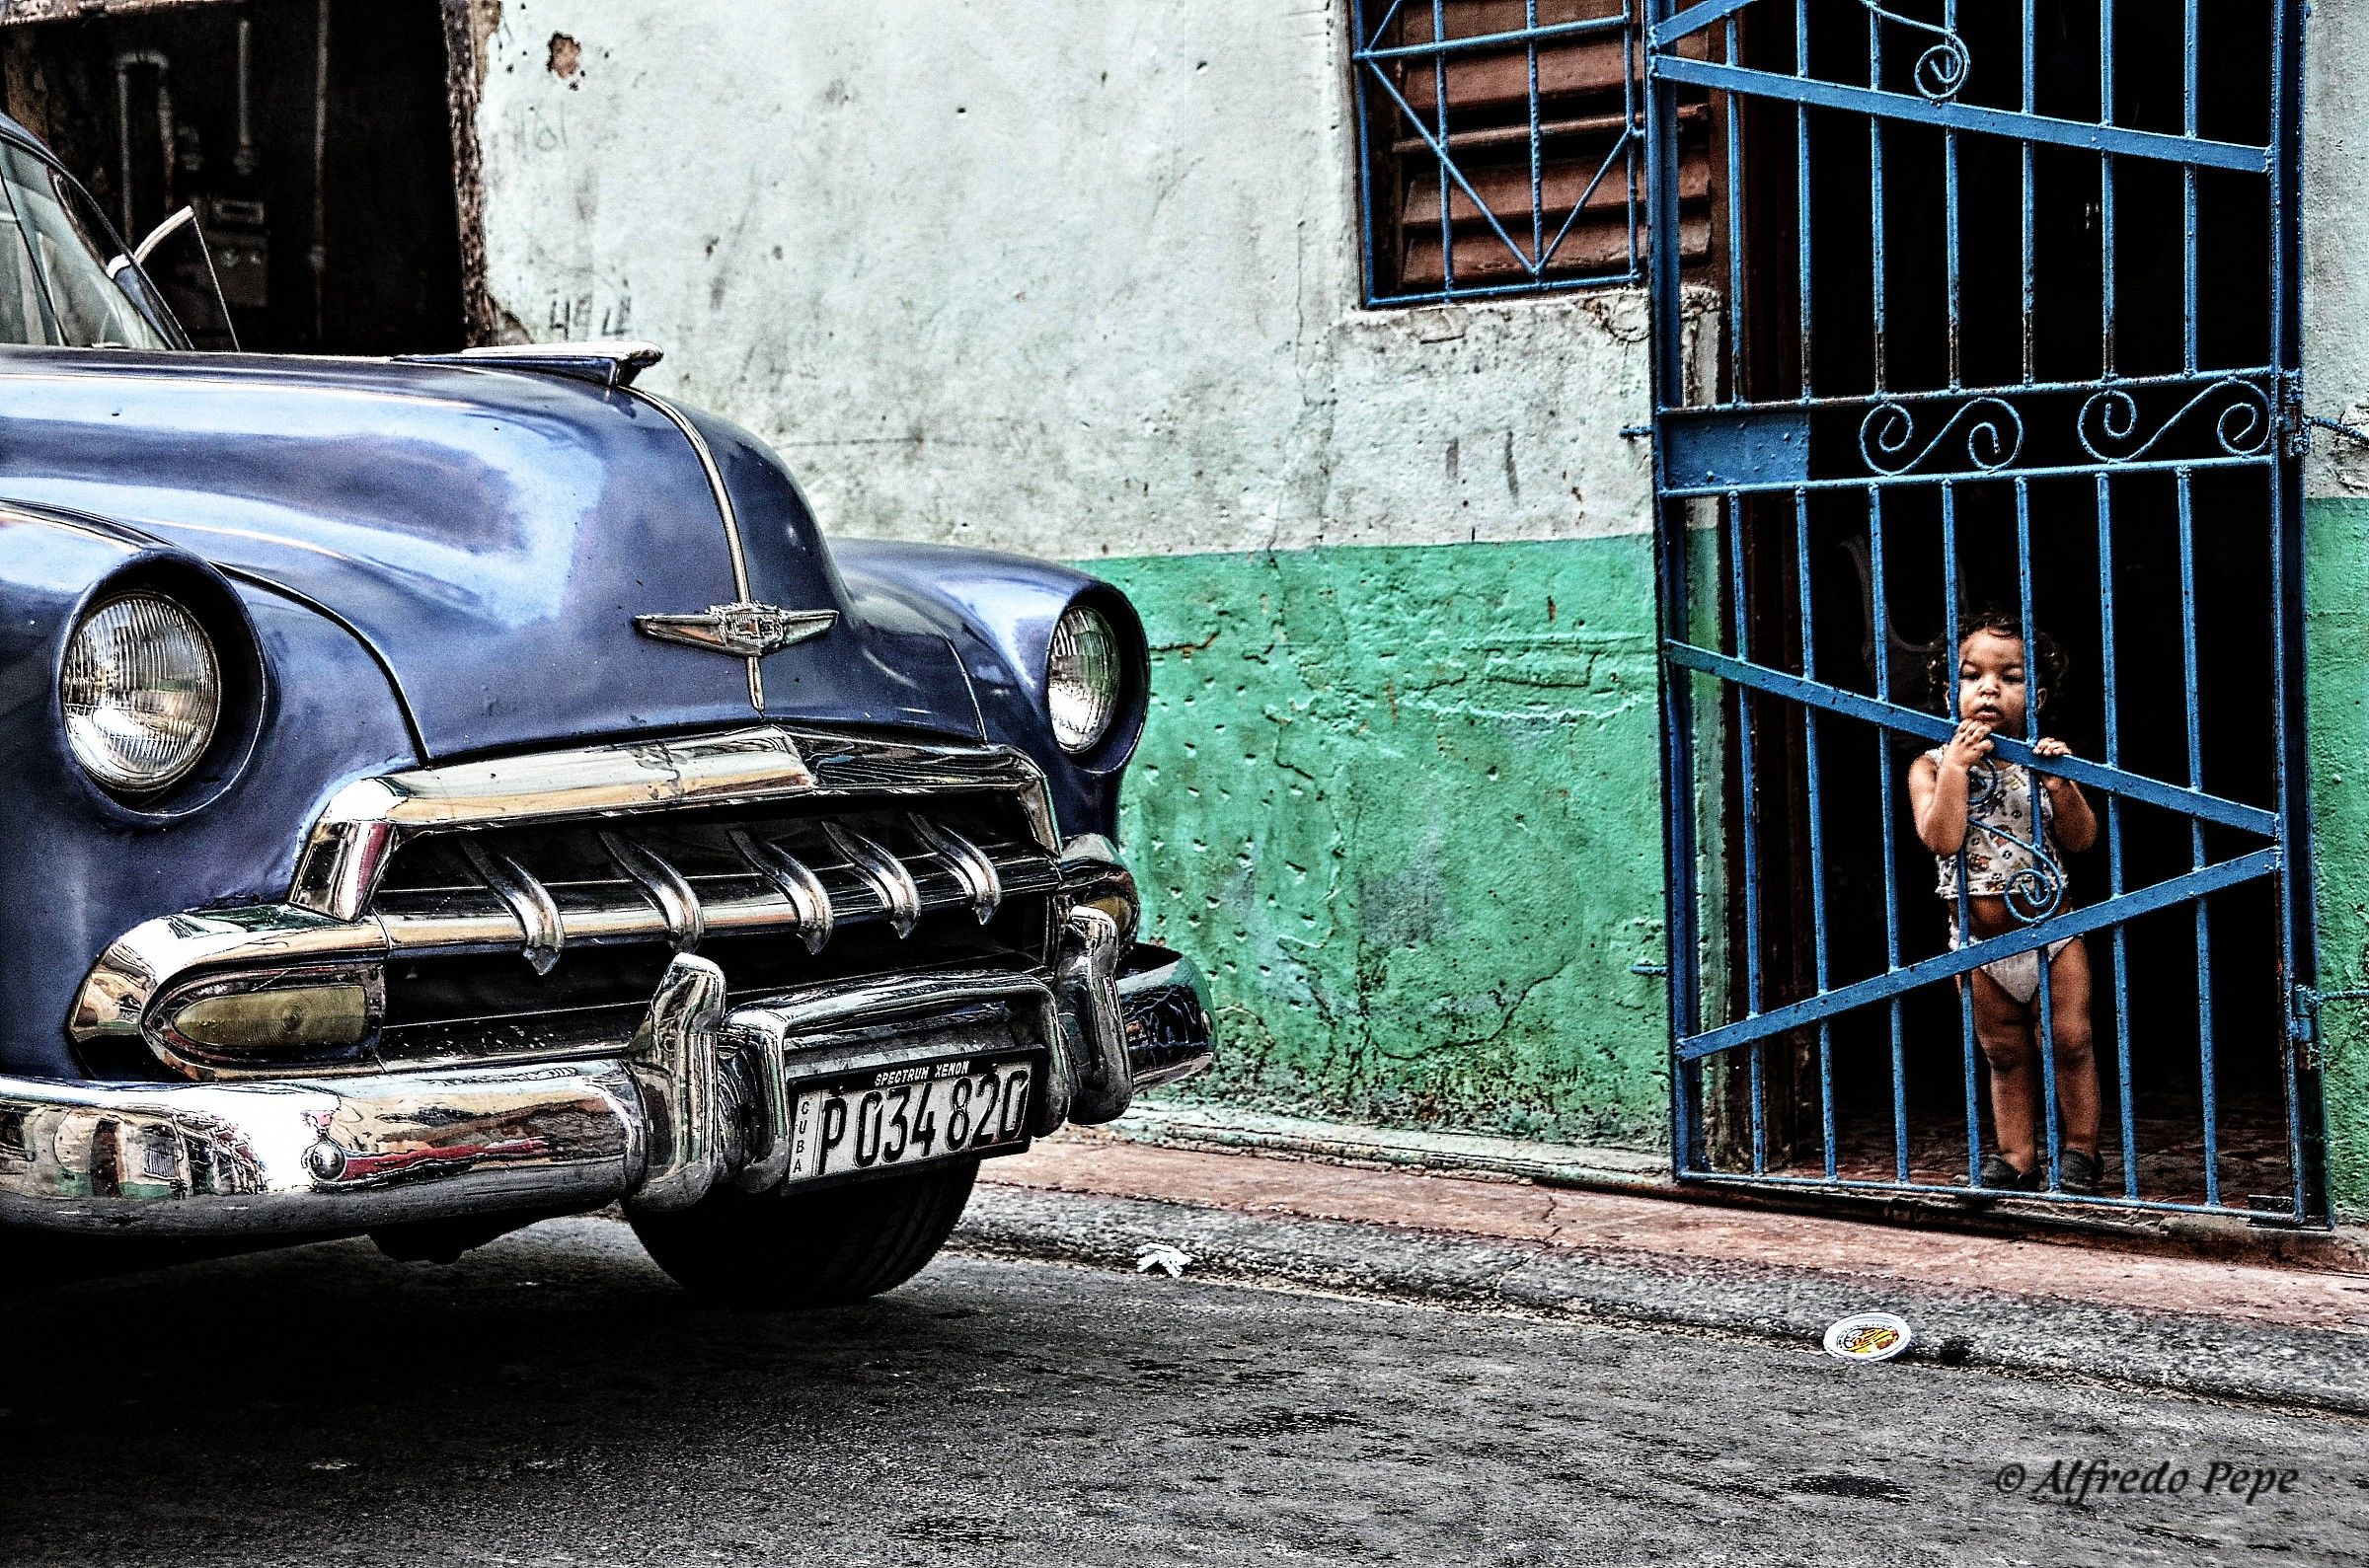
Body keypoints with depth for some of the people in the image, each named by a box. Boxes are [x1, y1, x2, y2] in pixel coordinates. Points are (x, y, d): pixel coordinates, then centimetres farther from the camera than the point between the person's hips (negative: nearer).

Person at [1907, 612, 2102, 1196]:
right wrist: (1956, 768, -25)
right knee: (2005, 1054, 9)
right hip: (1979, 941, 0)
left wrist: (2061, 784, -21)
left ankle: (2079, 1150, 10)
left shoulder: (2041, 759, -2)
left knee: (2068, 1039, -2)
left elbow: (2080, 839, -6)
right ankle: (2018, 1156, 16)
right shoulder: (1934, 766, -5)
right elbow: (1942, 839, -20)